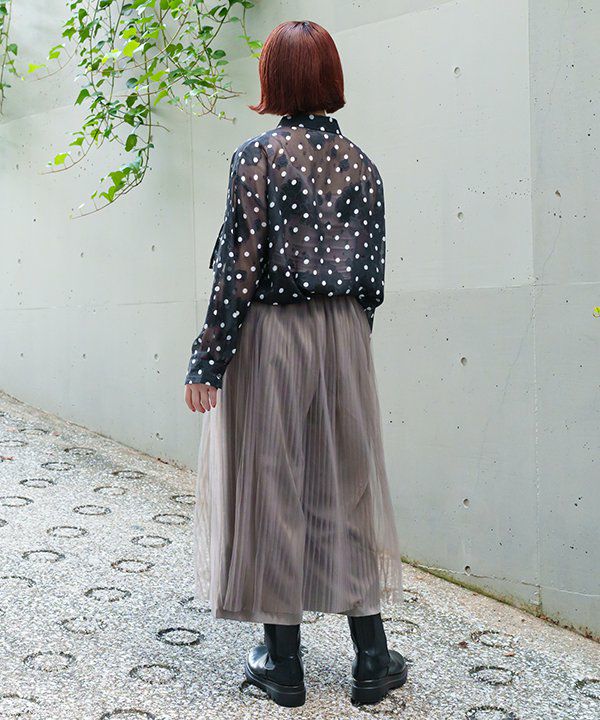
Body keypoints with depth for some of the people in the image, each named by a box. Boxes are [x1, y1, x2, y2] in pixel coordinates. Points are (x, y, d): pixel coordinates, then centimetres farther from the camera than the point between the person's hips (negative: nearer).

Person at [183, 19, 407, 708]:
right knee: (349, 486, 11)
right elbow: (373, 271, 8)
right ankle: (372, 660, 20)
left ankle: (283, 663, 17)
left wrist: (207, 363, -10)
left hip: (270, 336, -4)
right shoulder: (360, 161, 7)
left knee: (272, 489, 5)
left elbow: (239, 266, -13)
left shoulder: (258, 155, -7)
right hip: (344, 338, 5)